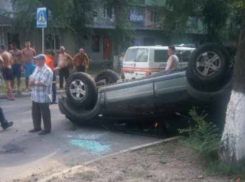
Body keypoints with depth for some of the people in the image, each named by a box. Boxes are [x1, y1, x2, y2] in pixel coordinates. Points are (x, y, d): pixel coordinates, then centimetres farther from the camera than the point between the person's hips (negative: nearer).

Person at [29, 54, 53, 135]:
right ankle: (37, 127, 30)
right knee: (35, 112, 17)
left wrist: (34, 83, -13)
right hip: (35, 96, 9)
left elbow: (44, 83, -23)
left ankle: (47, 129, 12)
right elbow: (32, 77, 16)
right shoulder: (37, 68, 14)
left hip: (44, 97, -9)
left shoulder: (47, 71, -15)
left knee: (45, 113, 1)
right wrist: (31, 82, -8)